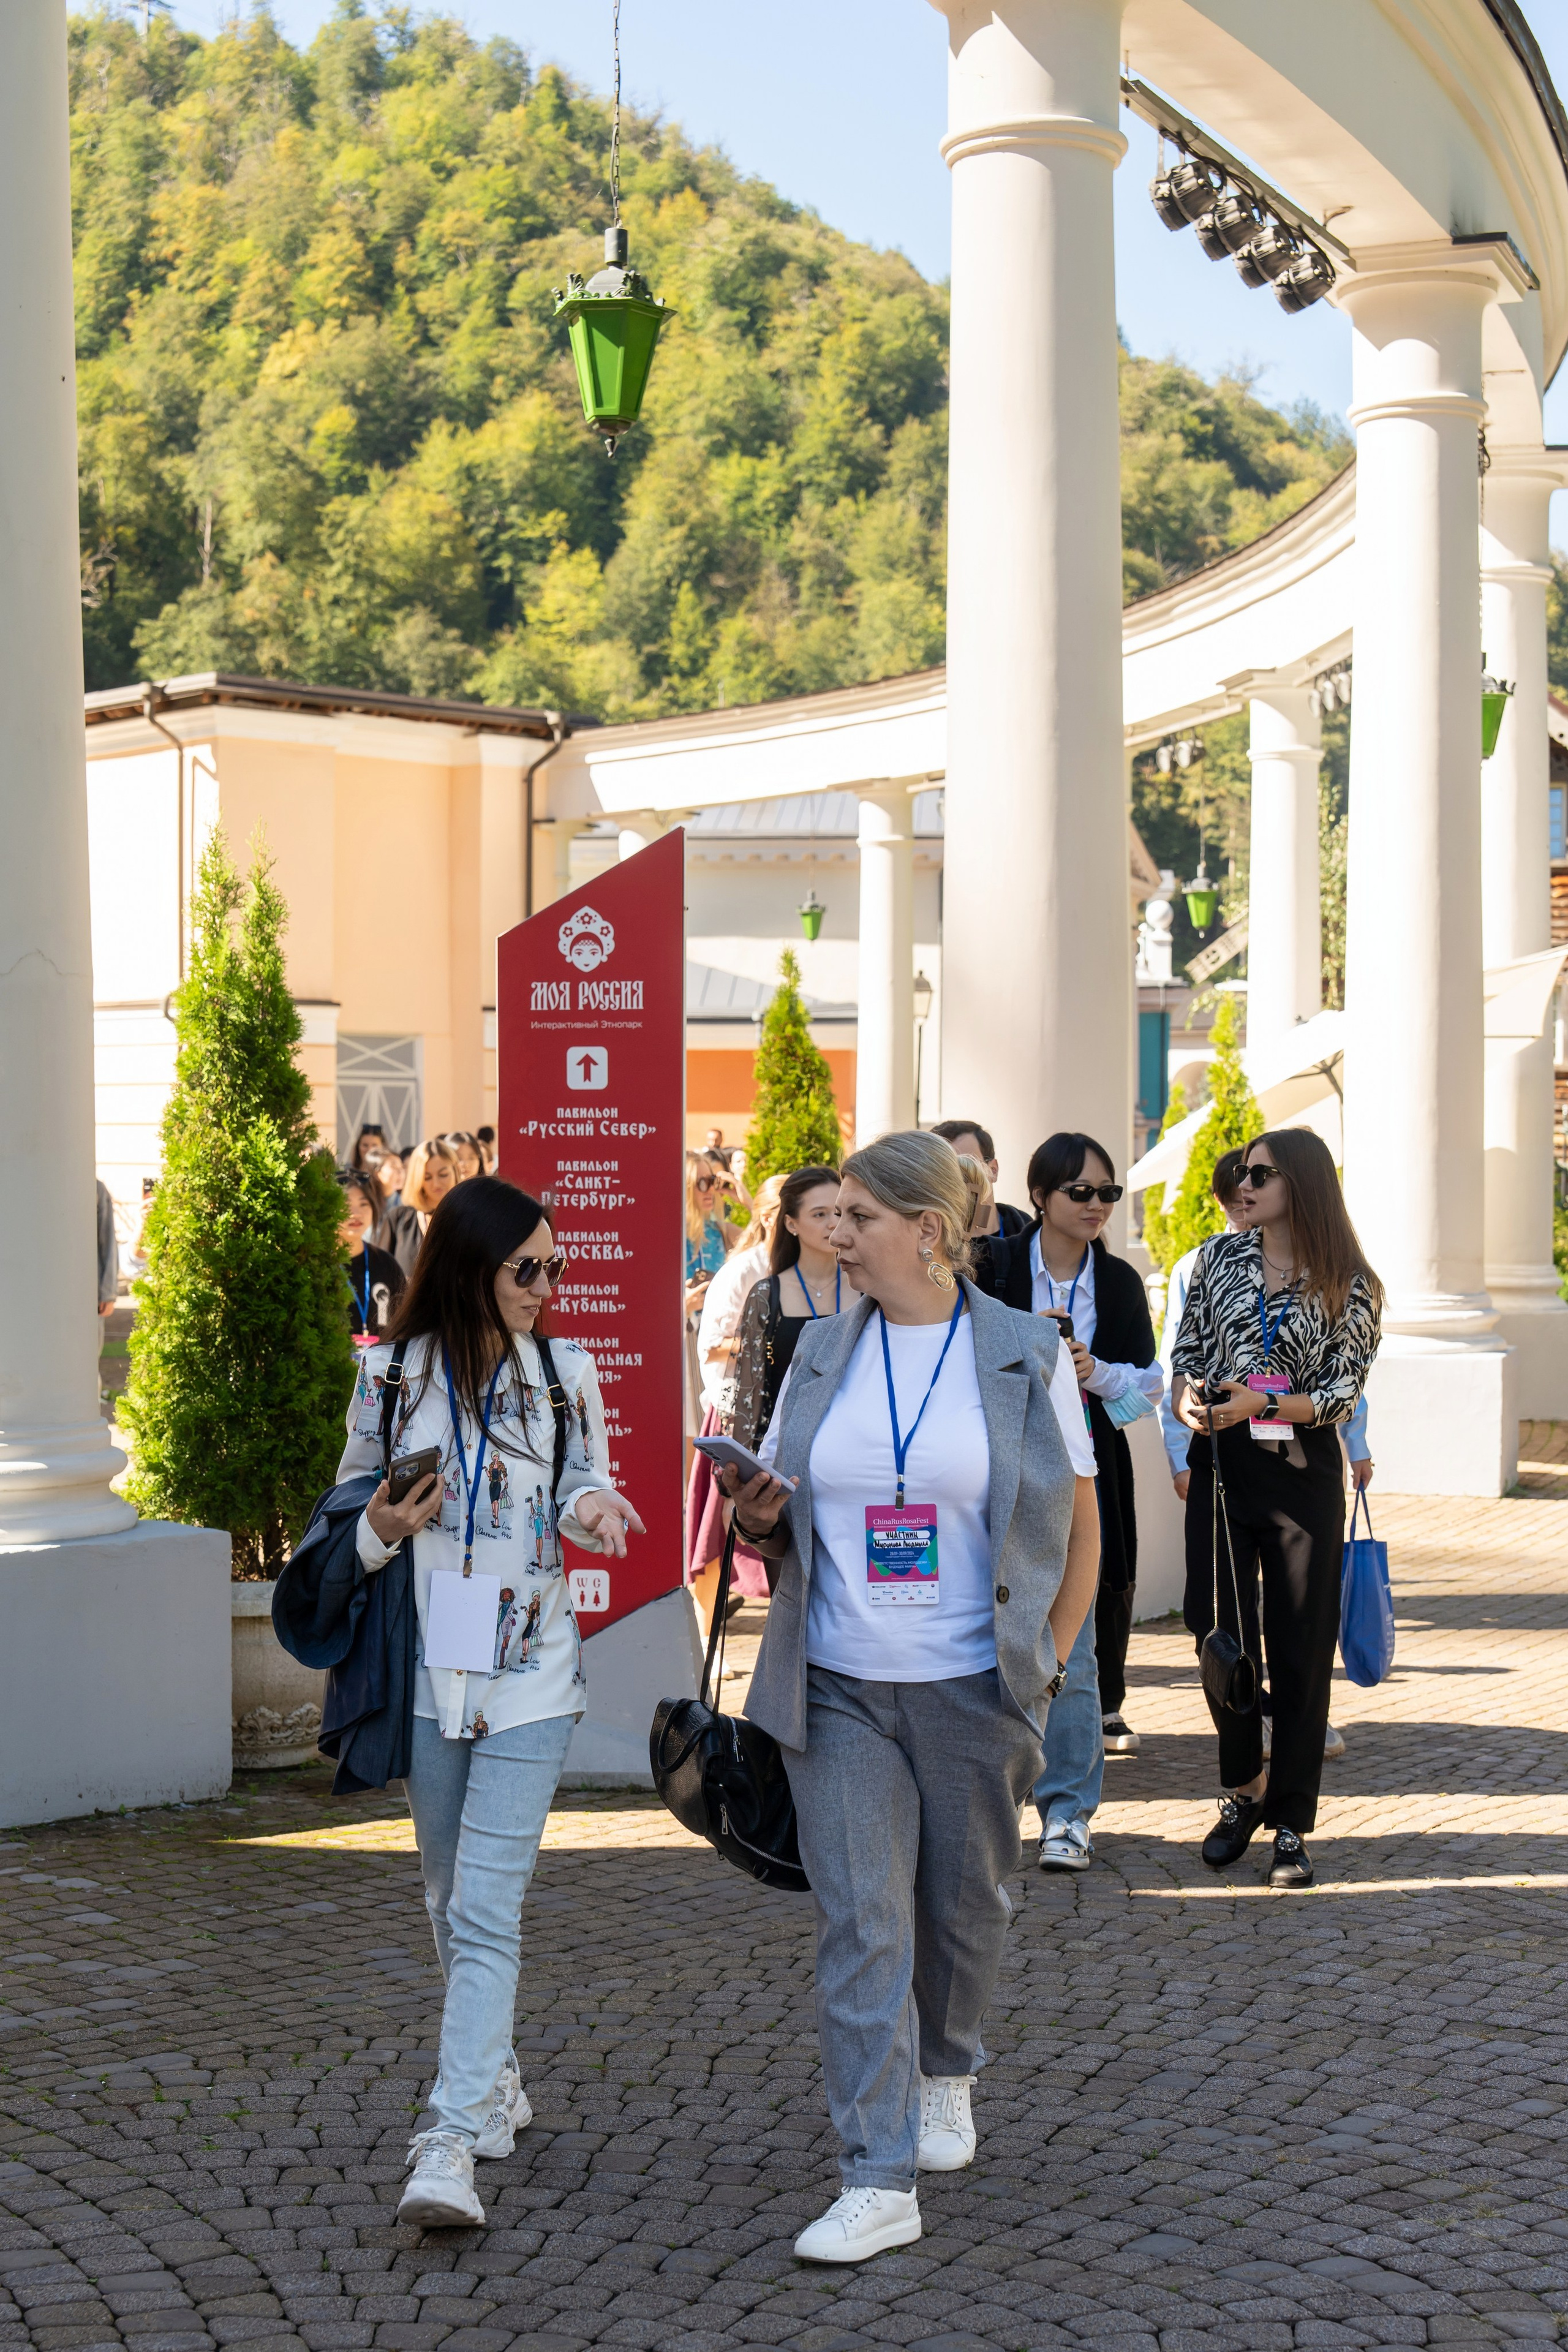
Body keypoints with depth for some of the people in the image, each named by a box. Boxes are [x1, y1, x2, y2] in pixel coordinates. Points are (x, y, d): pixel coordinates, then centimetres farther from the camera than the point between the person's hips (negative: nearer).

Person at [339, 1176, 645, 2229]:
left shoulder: (569, 1371, 1)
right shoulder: (391, 1376, 0)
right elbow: (349, 1513, 7)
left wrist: (594, 1507, -11)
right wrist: (382, 1527, -16)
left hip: (530, 1676, -2)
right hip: (425, 1672, 2)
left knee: (486, 1911, -11)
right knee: (452, 1901, 15)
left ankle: (452, 2141, -14)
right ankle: (496, 2074, 36)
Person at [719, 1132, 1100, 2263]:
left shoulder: (1027, 1356, -2)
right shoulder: (822, 1353, 6)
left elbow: (1080, 1529, 4)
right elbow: (787, 1526, 15)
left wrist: (1045, 1669, -1)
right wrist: (759, 1520, -7)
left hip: (973, 1690, -1)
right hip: (839, 1691, 2)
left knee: (966, 1904, 12)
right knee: (859, 1925, -4)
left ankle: (946, 2072, 42)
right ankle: (878, 2183, -2)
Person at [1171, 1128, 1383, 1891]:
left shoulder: (1348, 1286, -2)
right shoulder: (1219, 1257, 7)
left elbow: (1341, 1393, -6)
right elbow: (1186, 1350, 10)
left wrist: (1261, 1403, -20)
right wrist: (1188, 1397, -11)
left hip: (1303, 1470, -2)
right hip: (1221, 1464, 2)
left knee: (1301, 1649, 1)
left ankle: (1291, 1826, 10)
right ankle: (1244, 1788, 26)